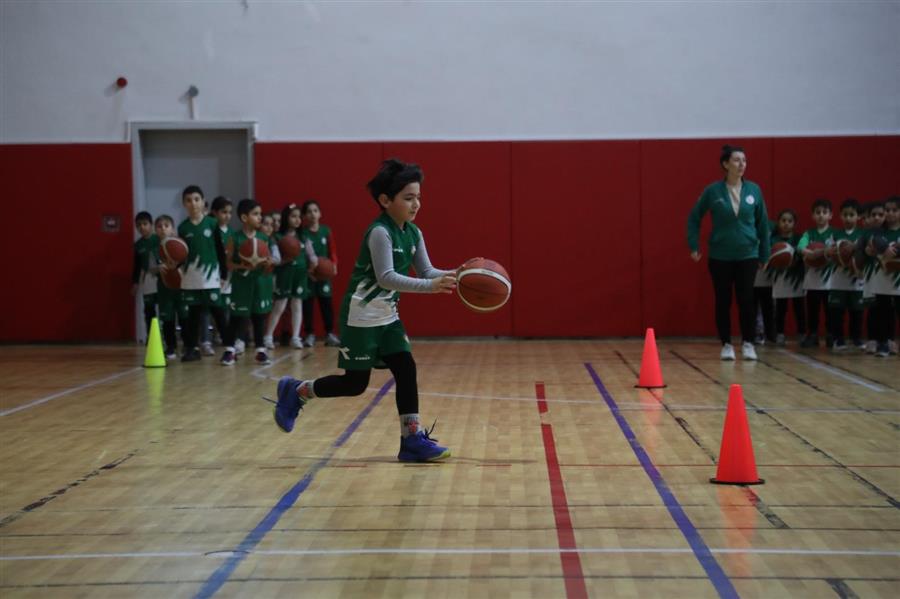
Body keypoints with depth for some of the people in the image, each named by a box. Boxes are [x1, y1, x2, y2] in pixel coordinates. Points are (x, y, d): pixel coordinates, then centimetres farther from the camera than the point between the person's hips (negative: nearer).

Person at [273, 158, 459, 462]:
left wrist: (455, 276, -16)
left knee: (406, 370, -3)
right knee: (355, 383, -1)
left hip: (387, 315, 8)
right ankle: (296, 392, 20)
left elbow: (427, 271, 3)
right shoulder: (379, 232, -22)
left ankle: (412, 439, 1)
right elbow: (386, 278, -30)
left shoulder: (413, 234, 4)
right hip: (361, 317, -8)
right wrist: (431, 287, -38)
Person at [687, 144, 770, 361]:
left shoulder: (754, 190, -1)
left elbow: (763, 223, 6)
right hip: (720, 256, -1)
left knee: (746, 301, 1)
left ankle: (748, 344, 14)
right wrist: (694, 246, 1)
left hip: (748, 255, 1)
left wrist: (764, 253, 6)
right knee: (723, 301, 5)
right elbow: (694, 217, 5)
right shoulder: (713, 191, -6)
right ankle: (726, 345, 16)